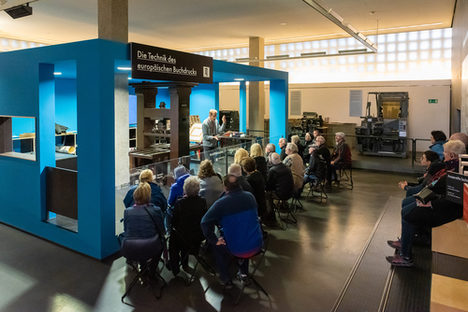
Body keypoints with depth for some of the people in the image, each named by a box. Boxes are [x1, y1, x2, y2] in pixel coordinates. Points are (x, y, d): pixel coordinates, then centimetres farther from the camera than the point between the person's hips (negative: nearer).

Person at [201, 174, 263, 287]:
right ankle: (244, 271, 43)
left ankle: (226, 280, 31)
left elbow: (205, 222, -20)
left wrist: (214, 240, -8)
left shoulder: (221, 203, -16)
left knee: (216, 244, 25)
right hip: (257, 246, 4)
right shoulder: (250, 196, -1)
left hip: (235, 250, -4)